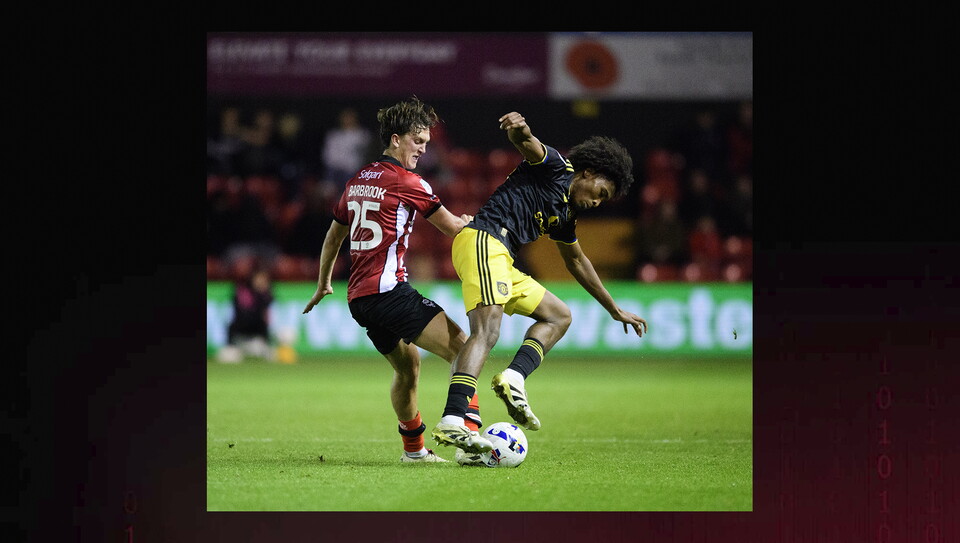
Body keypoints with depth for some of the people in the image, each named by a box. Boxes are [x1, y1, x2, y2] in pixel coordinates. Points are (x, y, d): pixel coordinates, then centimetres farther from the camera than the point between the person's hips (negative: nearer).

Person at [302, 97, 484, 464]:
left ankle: (414, 448, 31)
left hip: (358, 297, 9)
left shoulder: (357, 181, 18)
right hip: (388, 290, -9)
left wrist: (323, 285, 43)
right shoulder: (406, 182, -7)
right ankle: (469, 436, -30)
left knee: (408, 366, 25)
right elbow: (453, 228, 1)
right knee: (461, 348, -15)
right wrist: (473, 223, 24)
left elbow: (333, 235, 30)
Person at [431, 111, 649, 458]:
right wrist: (519, 129, -42)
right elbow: (524, 143, -16)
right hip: (483, 240, -10)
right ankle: (451, 422, -40)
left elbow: (577, 261, 42)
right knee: (487, 329, -26)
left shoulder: (566, 215, 28)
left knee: (559, 316, 17)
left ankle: (513, 380, -9)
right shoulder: (556, 168, 4)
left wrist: (615, 310, 47)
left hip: (500, 262, 10)